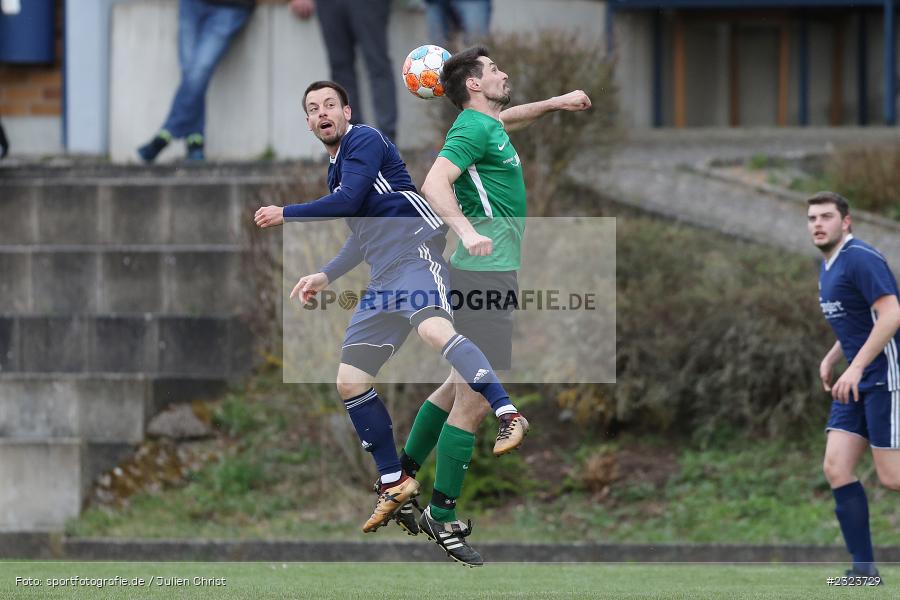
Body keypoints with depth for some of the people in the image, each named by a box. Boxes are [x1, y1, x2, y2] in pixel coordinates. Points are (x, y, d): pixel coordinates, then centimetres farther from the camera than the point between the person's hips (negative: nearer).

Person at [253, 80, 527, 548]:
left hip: (414, 250, -9)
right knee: (350, 380, 4)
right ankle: (395, 484, 9)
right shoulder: (335, 170, 27)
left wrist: (285, 215, -1)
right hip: (383, 279, 9)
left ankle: (508, 415, -48)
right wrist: (326, 276, 33)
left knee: (434, 329, -37)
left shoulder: (363, 140, 0)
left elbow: (347, 202, -13)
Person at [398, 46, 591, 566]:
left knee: (462, 384, 18)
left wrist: (555, 104, 39)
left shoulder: (486, 124, 17)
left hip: (489, 273, 11)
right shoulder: (473, 130, -13)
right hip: (487, 272, -11)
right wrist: (467, 230, -41)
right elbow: (435, 183, -28)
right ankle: (442, 515, -6)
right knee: (474, 401, -9)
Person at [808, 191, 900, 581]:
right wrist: (831, 359, 17)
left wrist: (856, 366, -27)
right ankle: (864, 568, 0)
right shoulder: (828, 266, 15)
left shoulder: (860, 259, -15)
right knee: (836, 468, -1)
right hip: (858, 382, 9)